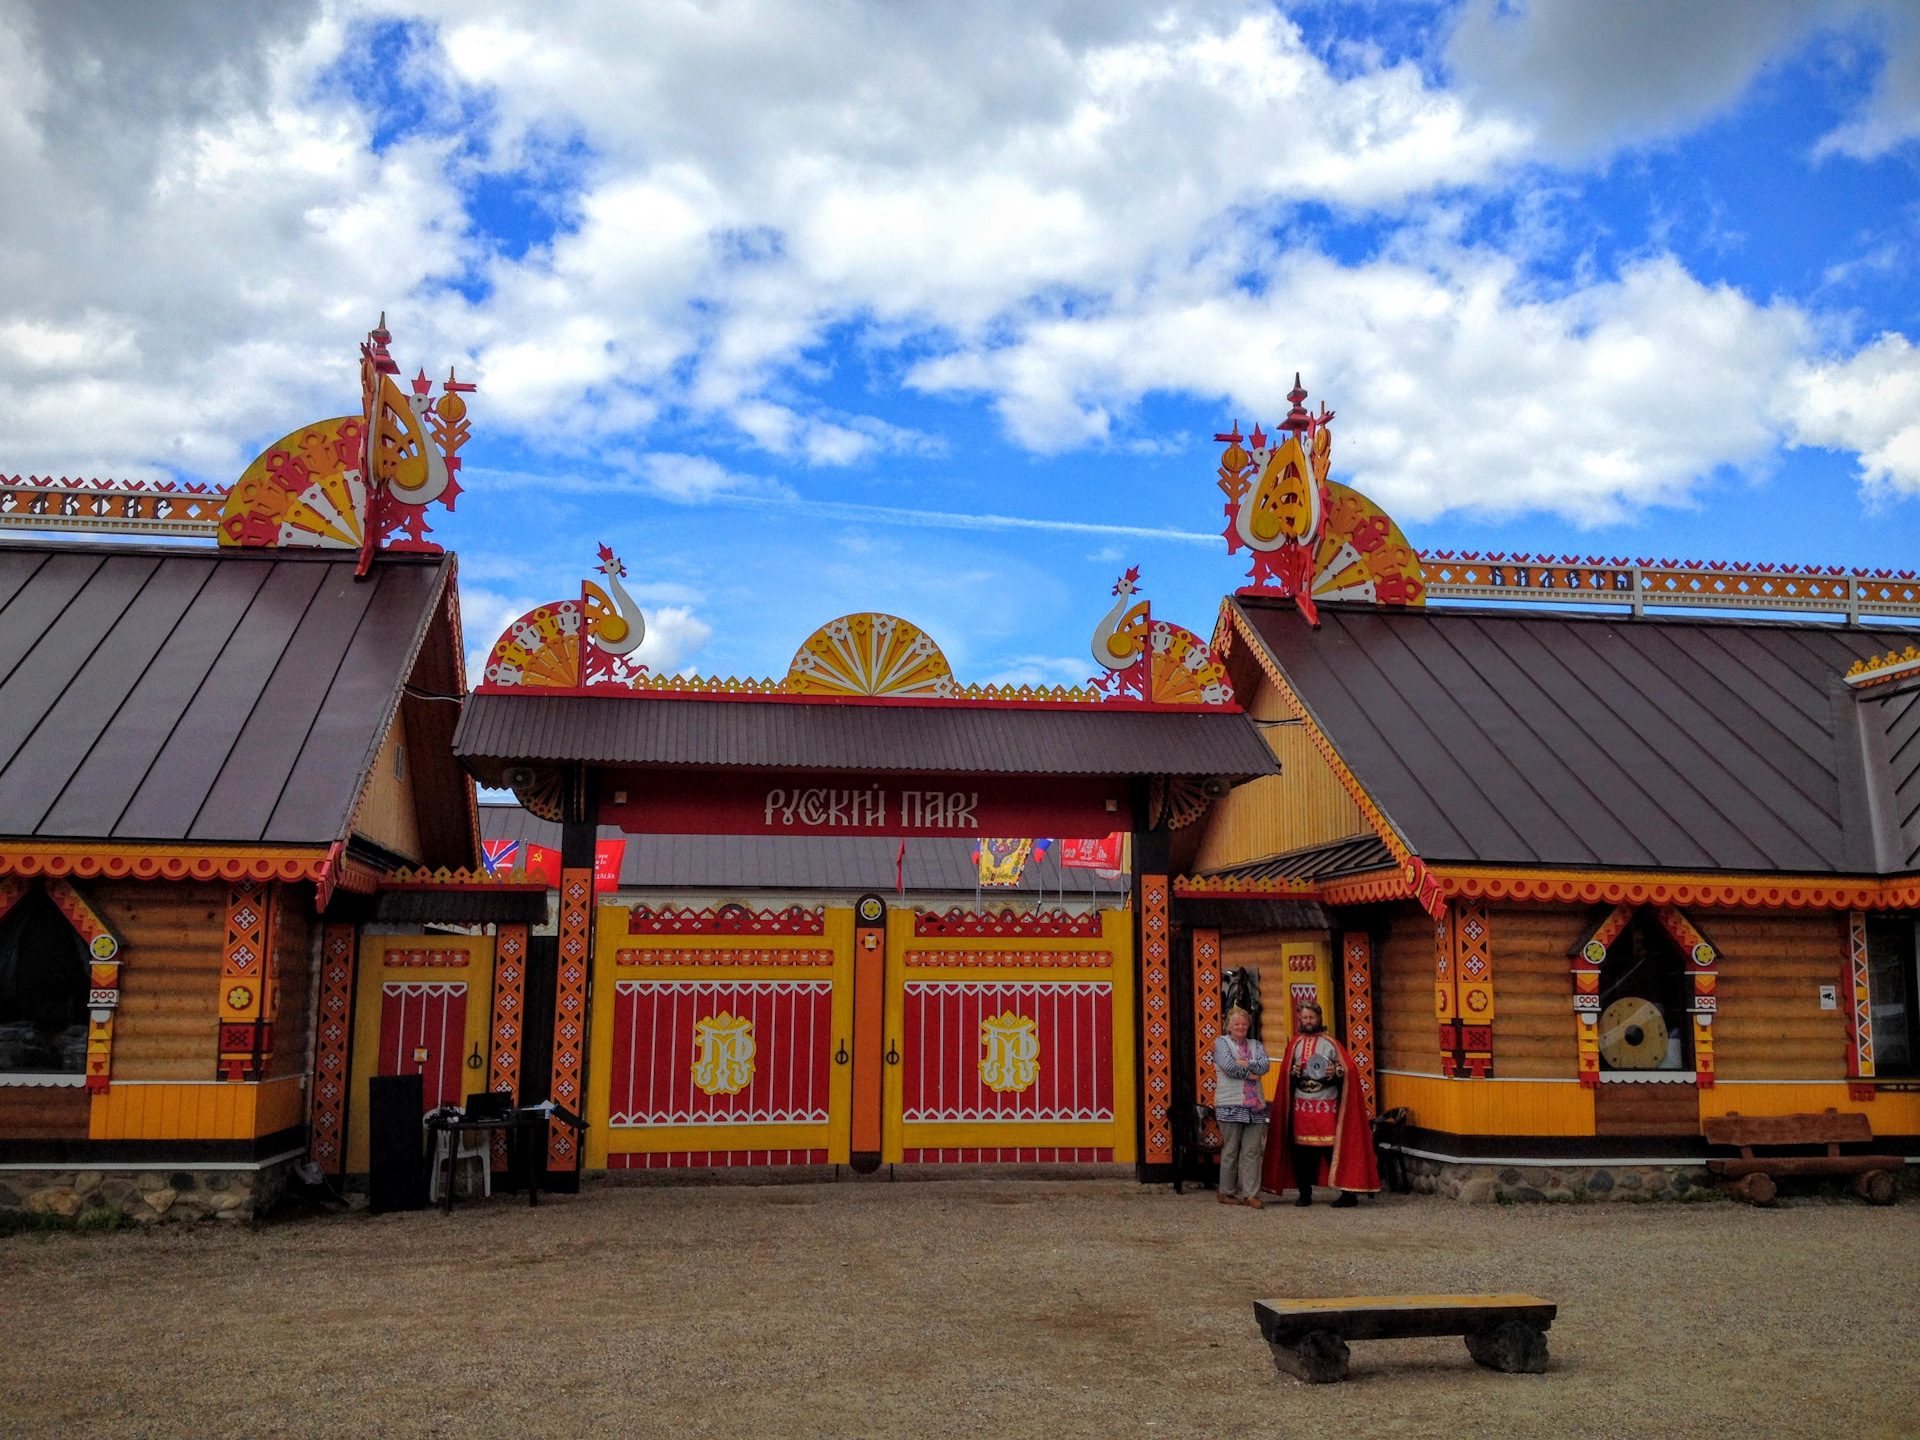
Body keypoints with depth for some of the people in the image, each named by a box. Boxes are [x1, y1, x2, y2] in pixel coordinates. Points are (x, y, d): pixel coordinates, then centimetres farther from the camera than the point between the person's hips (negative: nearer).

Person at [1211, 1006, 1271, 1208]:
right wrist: (1251, 1073, -4)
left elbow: (1265, 1064, 0)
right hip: (1230, 1105, -4)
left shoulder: (1256, 1045, 19)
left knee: (1252, 1152, 0)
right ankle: (1227, 1193, 9)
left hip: (1255, 1106, 4)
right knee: (1230, 1151, 0)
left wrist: (1245, 1064, -10)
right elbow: (1229, 1066, -11)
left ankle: (1251, 1194, 1)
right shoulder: (1221, 1043, 6)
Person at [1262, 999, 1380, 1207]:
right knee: (1301, 1151, 3)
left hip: (1327, 1106, -3)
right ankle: (1304, 1193, 13)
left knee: (1333, 1148, -7)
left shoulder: (1330, 1043, 2)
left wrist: (1336, 1071, -18)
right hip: (1301, 1106, 3)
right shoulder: (1295, 1044, 11)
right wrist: (1294, 1072, -8)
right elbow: (1285, 1071, 13)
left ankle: (1347, 1192, 0)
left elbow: (1348, 1067, 1)